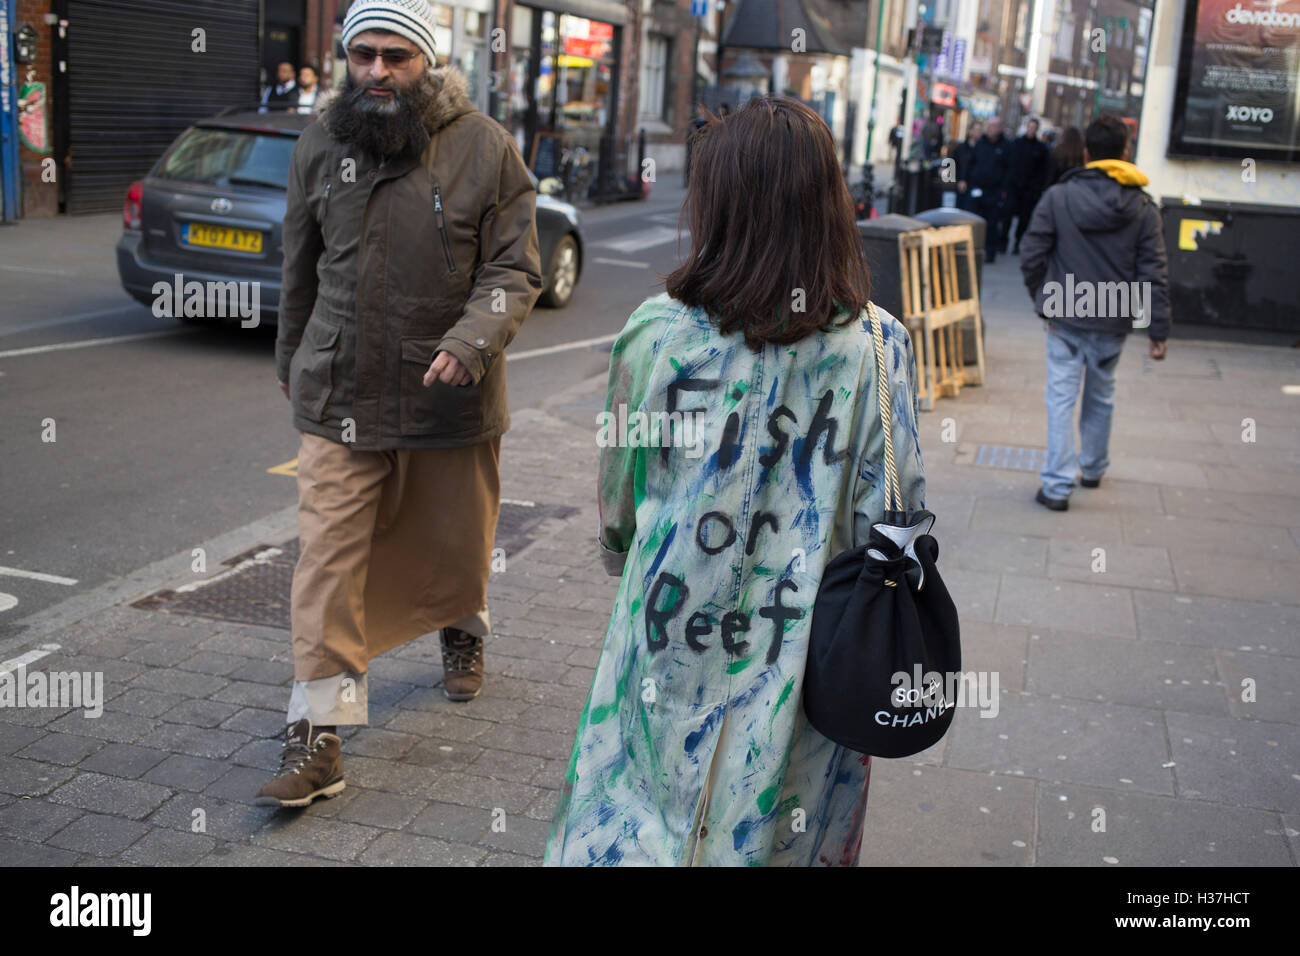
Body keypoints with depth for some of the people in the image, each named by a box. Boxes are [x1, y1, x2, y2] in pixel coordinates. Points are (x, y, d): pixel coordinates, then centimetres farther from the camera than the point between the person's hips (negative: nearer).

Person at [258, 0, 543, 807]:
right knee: (329, 558, -5)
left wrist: (470, 344, -24)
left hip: (451, 398, -1)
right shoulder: (320, 145, 3)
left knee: (455, 540, 16)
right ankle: (318, 737, 1)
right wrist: (291, 362, 24)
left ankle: (463, 632, 50)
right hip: (340, 396, 1)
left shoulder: (485, 148, -7)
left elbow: (515, 269, -7)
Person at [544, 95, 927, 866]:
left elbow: (616, 514, 1)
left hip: (668, 657, 0)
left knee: (631, 831, 18)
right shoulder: (877, 352, -12)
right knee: (781, 836, 19)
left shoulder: (656, 334, -11)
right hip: (802, 666, 1)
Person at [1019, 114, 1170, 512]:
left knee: (1061, 398, 2)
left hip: (1065, 318, -2)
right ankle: (1093, 468, 37)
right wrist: (1158, 331, 2)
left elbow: (1031, 257, -5)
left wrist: (1042, 297, 12)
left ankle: (1058, 485, -3)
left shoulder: (1058, 197, -7)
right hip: (1113, 323, 2)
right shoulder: (1143, 207, -2)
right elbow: (1154, 273, -2)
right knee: (1101, 397, 20)